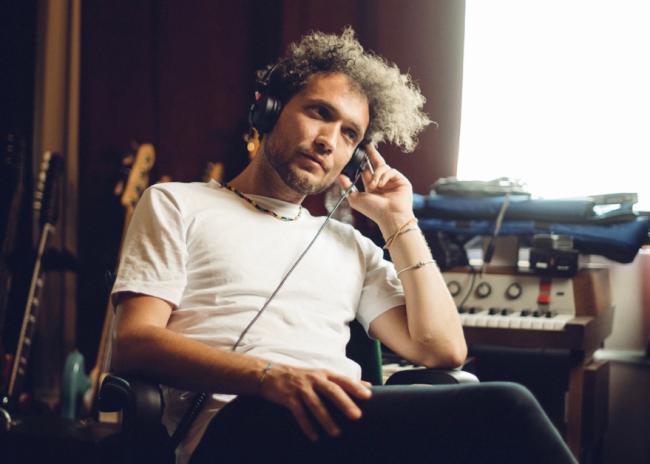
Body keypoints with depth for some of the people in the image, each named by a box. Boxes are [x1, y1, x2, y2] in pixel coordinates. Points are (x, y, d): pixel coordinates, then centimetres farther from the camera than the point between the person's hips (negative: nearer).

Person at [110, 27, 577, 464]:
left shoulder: (352, 245, 28)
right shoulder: (177, 205, 16)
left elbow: (443, 350, 16)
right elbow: (134, 343, 0)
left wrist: (398, 221, 17)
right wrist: (269, 376, -17)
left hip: (342, 422, 5)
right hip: (237, 421, -5)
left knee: (503, 409, -30)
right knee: (500, 410, -29)